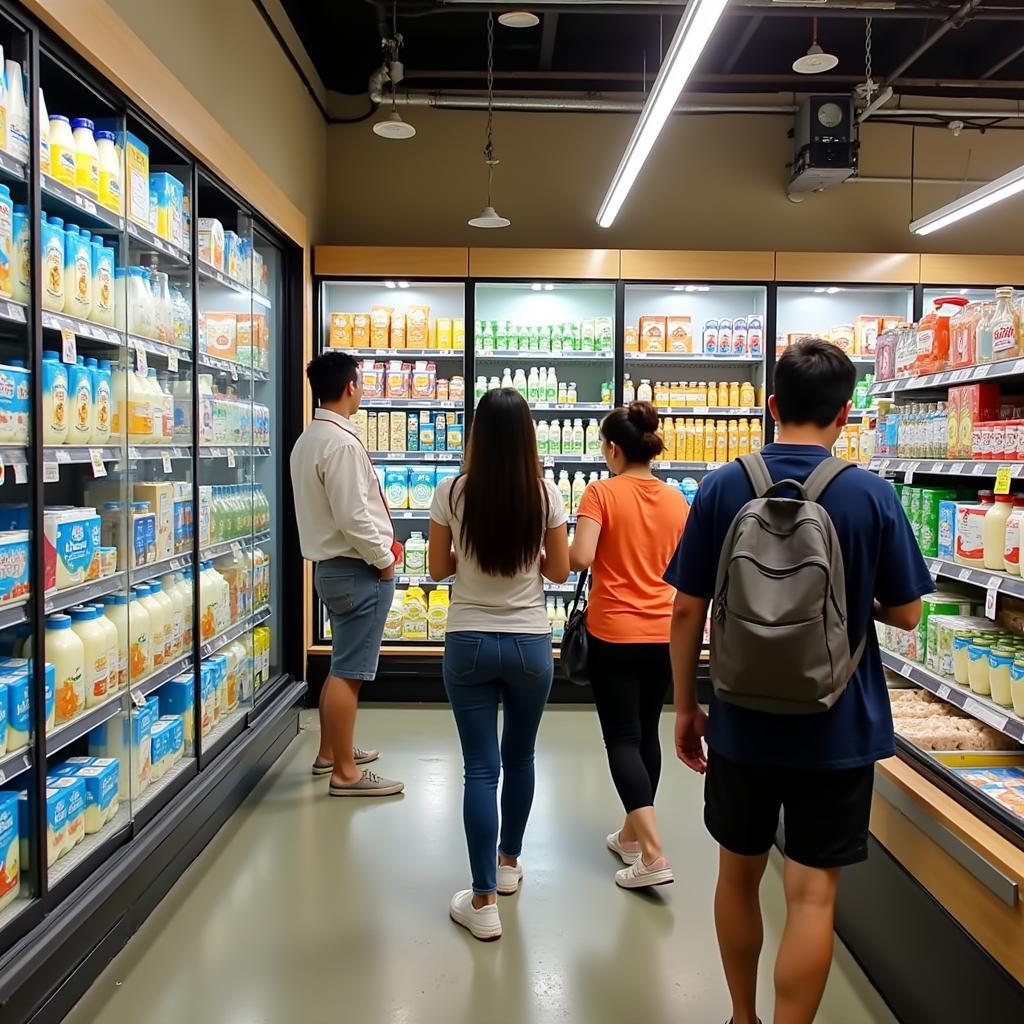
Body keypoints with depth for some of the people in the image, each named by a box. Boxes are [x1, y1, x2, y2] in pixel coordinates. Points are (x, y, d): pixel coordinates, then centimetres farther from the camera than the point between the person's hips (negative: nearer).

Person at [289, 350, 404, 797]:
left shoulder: (307, 439, 12)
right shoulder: (342, 442, -19)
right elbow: (353, 516, -24)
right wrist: (384, 558, -11)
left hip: (332, 564, 10)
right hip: (357, 568, -10)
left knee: (343, 665, 21)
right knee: (348, 672, -4)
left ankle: (330, 752, 33)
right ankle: (345, 773, 4)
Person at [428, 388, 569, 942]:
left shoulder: (452, 493, -8)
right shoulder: (545, 494, -7)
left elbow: (438, 569, 0)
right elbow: (559, 571, 1)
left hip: (468, 643, -1)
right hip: (530, 643, 1)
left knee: (480, 768, 3)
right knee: (519, 758, 20)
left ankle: (483, 901, 6)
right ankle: (509, 862, 39)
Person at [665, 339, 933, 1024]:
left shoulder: (723, 489, -7)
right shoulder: (873, 496, -9)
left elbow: (687, 610, -5)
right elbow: (906, 614, -2)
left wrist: (686, 706, 6)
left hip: (742, 720, 2)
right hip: (837, 727, -2)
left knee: (739, 873, 18)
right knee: (813, 893, 7)